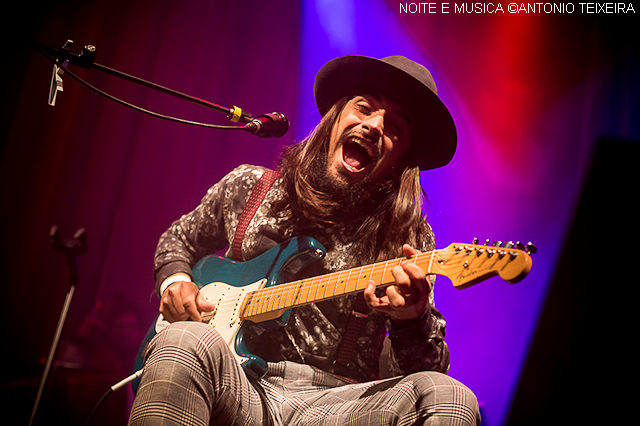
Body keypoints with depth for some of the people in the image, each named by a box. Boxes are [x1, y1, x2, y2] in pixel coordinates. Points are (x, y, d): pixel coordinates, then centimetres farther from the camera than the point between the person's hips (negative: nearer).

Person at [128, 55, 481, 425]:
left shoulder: (410, 240, 4)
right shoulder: (247, 187, 10)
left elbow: (429, 370, 2)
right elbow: (178, 238, 29)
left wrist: (411, 320, -20)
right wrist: (174, 279, 6)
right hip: (238, 391, 1)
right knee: (187, 343, -33)